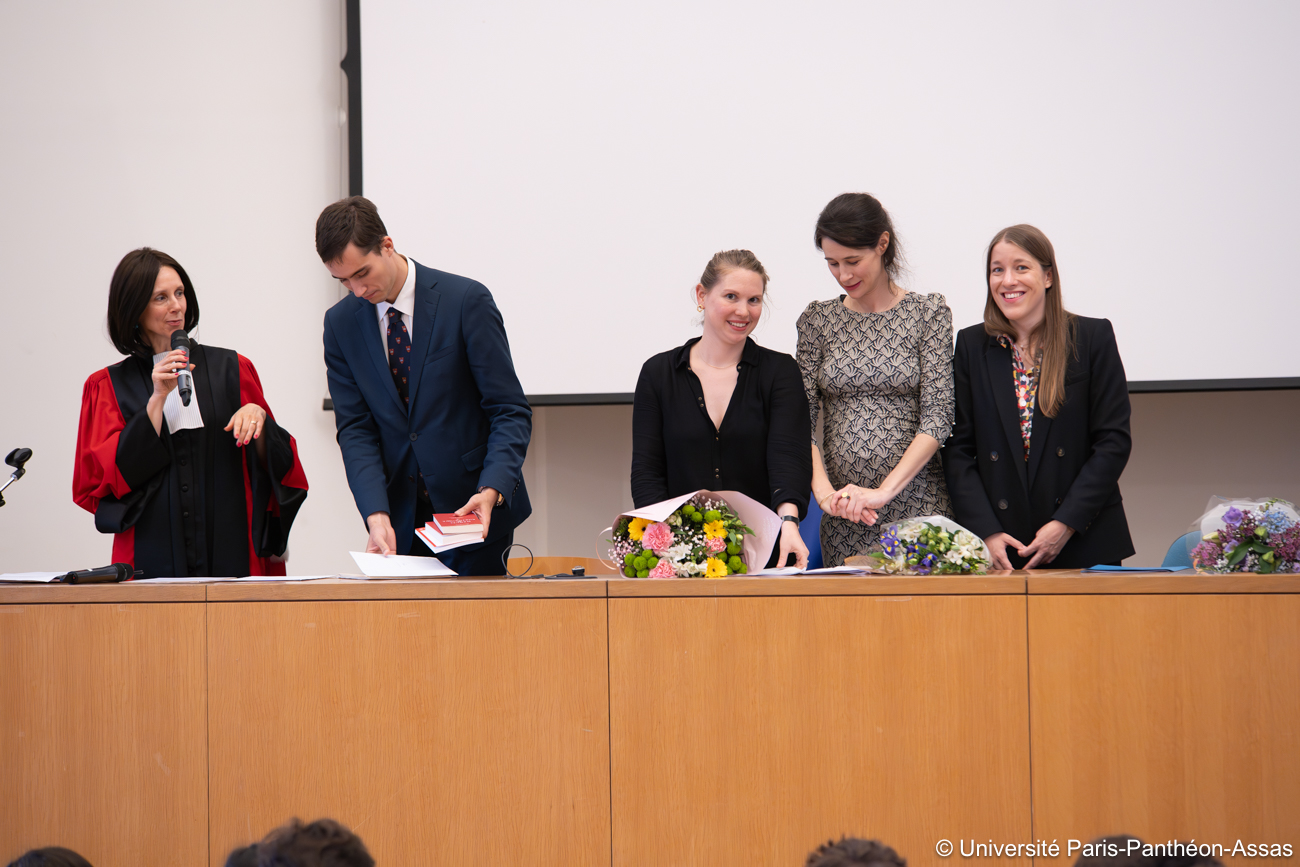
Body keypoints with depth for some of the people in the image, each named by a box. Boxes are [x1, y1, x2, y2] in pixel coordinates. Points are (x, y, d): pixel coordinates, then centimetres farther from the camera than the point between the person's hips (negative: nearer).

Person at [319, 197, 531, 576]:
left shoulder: (466, 300, -9)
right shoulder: (341, 323, 3)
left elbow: (510, 411, -9)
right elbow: (355, 428, 0)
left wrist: (491, 491, -25)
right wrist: (377, 516, -16)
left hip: (473, 508, -3)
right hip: (402, 520, 3)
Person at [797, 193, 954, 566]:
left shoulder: (929, 312, 2)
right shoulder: (817, 320, 10)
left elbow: (937, 417, -6)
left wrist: (884, 490, -17)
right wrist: (824, 491, -13)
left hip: (916, 506, -2)